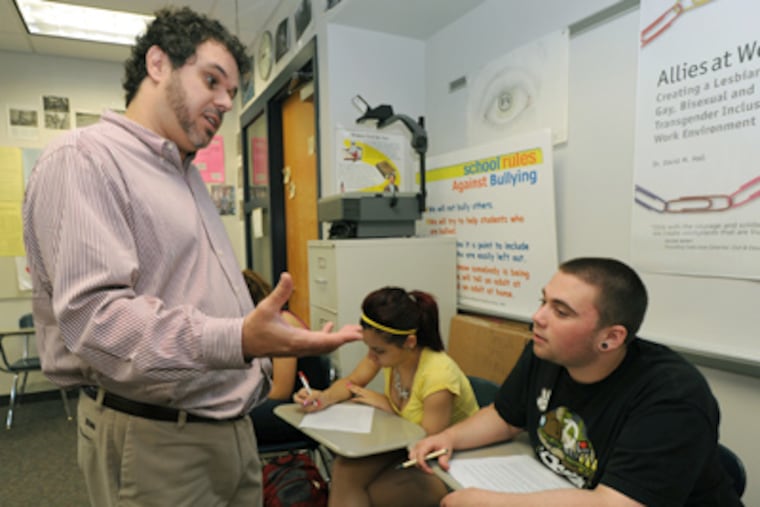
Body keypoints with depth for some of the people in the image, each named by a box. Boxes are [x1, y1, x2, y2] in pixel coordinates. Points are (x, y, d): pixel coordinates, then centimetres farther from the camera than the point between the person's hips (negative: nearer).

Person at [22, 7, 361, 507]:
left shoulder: (189, 174, 15)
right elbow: (94, 313, -26)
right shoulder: (83, 159, -14)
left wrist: (256, 365, 18)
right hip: (153, 439, -8)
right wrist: (237, 342, -37)